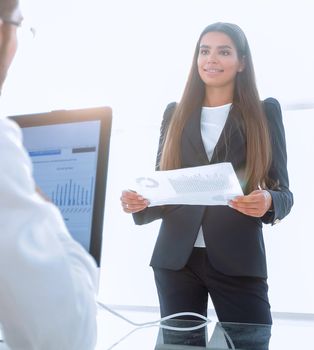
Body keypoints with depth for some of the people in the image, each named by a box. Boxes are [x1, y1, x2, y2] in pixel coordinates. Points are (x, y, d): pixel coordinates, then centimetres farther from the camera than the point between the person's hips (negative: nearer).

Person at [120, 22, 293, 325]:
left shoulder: (265, 112, 5)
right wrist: (140, 203, -10)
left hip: (238, 261, -2)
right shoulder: (175, 113, 10)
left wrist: (267, 202, -20)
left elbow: (283, 191, 2)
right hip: (175, 259, 2)